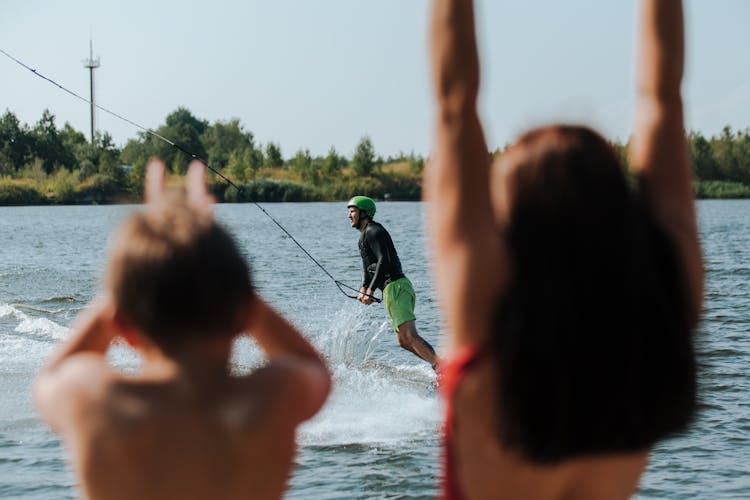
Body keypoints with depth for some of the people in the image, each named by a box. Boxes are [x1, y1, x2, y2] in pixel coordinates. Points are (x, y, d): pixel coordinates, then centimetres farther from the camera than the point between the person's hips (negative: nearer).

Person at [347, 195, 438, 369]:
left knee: (410, 336, -21)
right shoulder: (365, 236, 26)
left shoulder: (372, 231, -6)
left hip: (395, 287, -11)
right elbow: (368, 267, 26)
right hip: (393, 289, 11)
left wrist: (371, 290, -22)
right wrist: (363, 289, 8)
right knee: (404, 341, 10)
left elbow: (383, 261, -19)